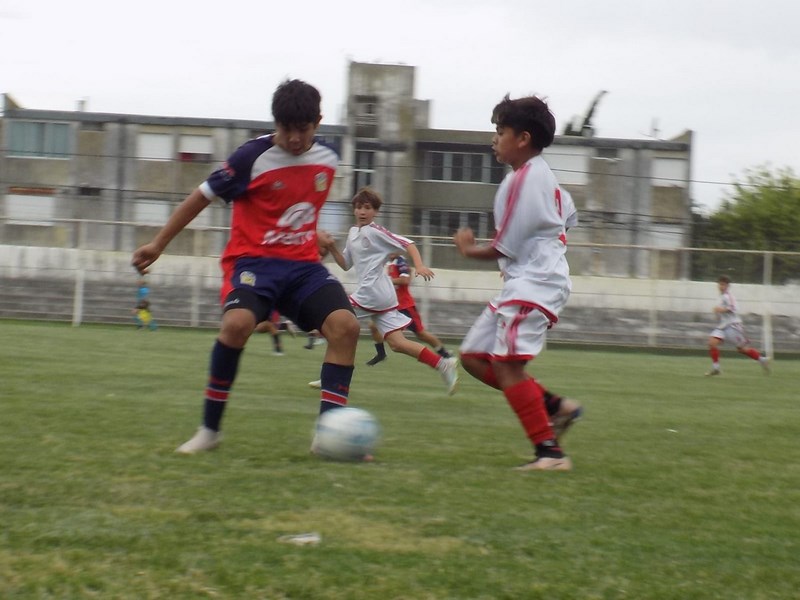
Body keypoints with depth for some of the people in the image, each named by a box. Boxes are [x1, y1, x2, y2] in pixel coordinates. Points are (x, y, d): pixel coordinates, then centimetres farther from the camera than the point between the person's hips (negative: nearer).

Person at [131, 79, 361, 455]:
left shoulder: (327, 160, 4)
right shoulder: (253, 157, -11)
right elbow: (203, 196, -1)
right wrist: (158, 244, 3)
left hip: (303, 264, 5)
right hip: (254, 259, -5)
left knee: (346, 325, -20)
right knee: (238, 322, -33)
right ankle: (209, 429, -16)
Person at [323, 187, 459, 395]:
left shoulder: (374, 231, -6)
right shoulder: (353, 232, 19)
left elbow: (407, 243, -12)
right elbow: (346, 264, 25)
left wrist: (419, 266, -26)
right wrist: (332, 249, 7)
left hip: (372, 292, -9)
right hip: (383, 297, 9)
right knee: (397, 342, 2)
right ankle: (443, 364, -2)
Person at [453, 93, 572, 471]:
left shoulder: (523, 179, -14)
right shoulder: (540, 175, 17)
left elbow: (504, 248, -12)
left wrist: (469, 249, 7)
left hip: (534, 283, -11)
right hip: (524, 281, 11)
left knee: (506, 364, -21)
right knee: (473, 356, 11)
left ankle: (550, 452, -22)